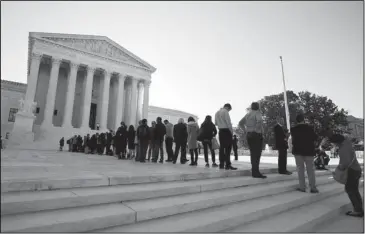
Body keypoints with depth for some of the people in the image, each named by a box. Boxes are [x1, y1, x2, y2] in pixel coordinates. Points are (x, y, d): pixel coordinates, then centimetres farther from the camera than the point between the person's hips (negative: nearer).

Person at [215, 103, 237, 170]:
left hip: (220, 131, 7)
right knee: (228, 147, -5)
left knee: (222, 147, 10)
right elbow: (228, 122, -14)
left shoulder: (217, 112, 15)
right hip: (226, 130, -7)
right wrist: (232, 131, -8)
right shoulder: (225, 112, -9)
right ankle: (227, 165, -6)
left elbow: (216, 123, 18)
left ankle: (221, 164, 14)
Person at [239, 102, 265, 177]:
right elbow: (259, 121, -28)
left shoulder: (248, 114, 15)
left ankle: (254, 172, 17)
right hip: (257, 135, -7)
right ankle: (256, 173, -7)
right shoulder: (257, 113, -6)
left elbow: (240, 123, 20)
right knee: (257, 154, -6)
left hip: (249, 135, 7)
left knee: (253, 154, 12)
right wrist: (257, 129, -16)